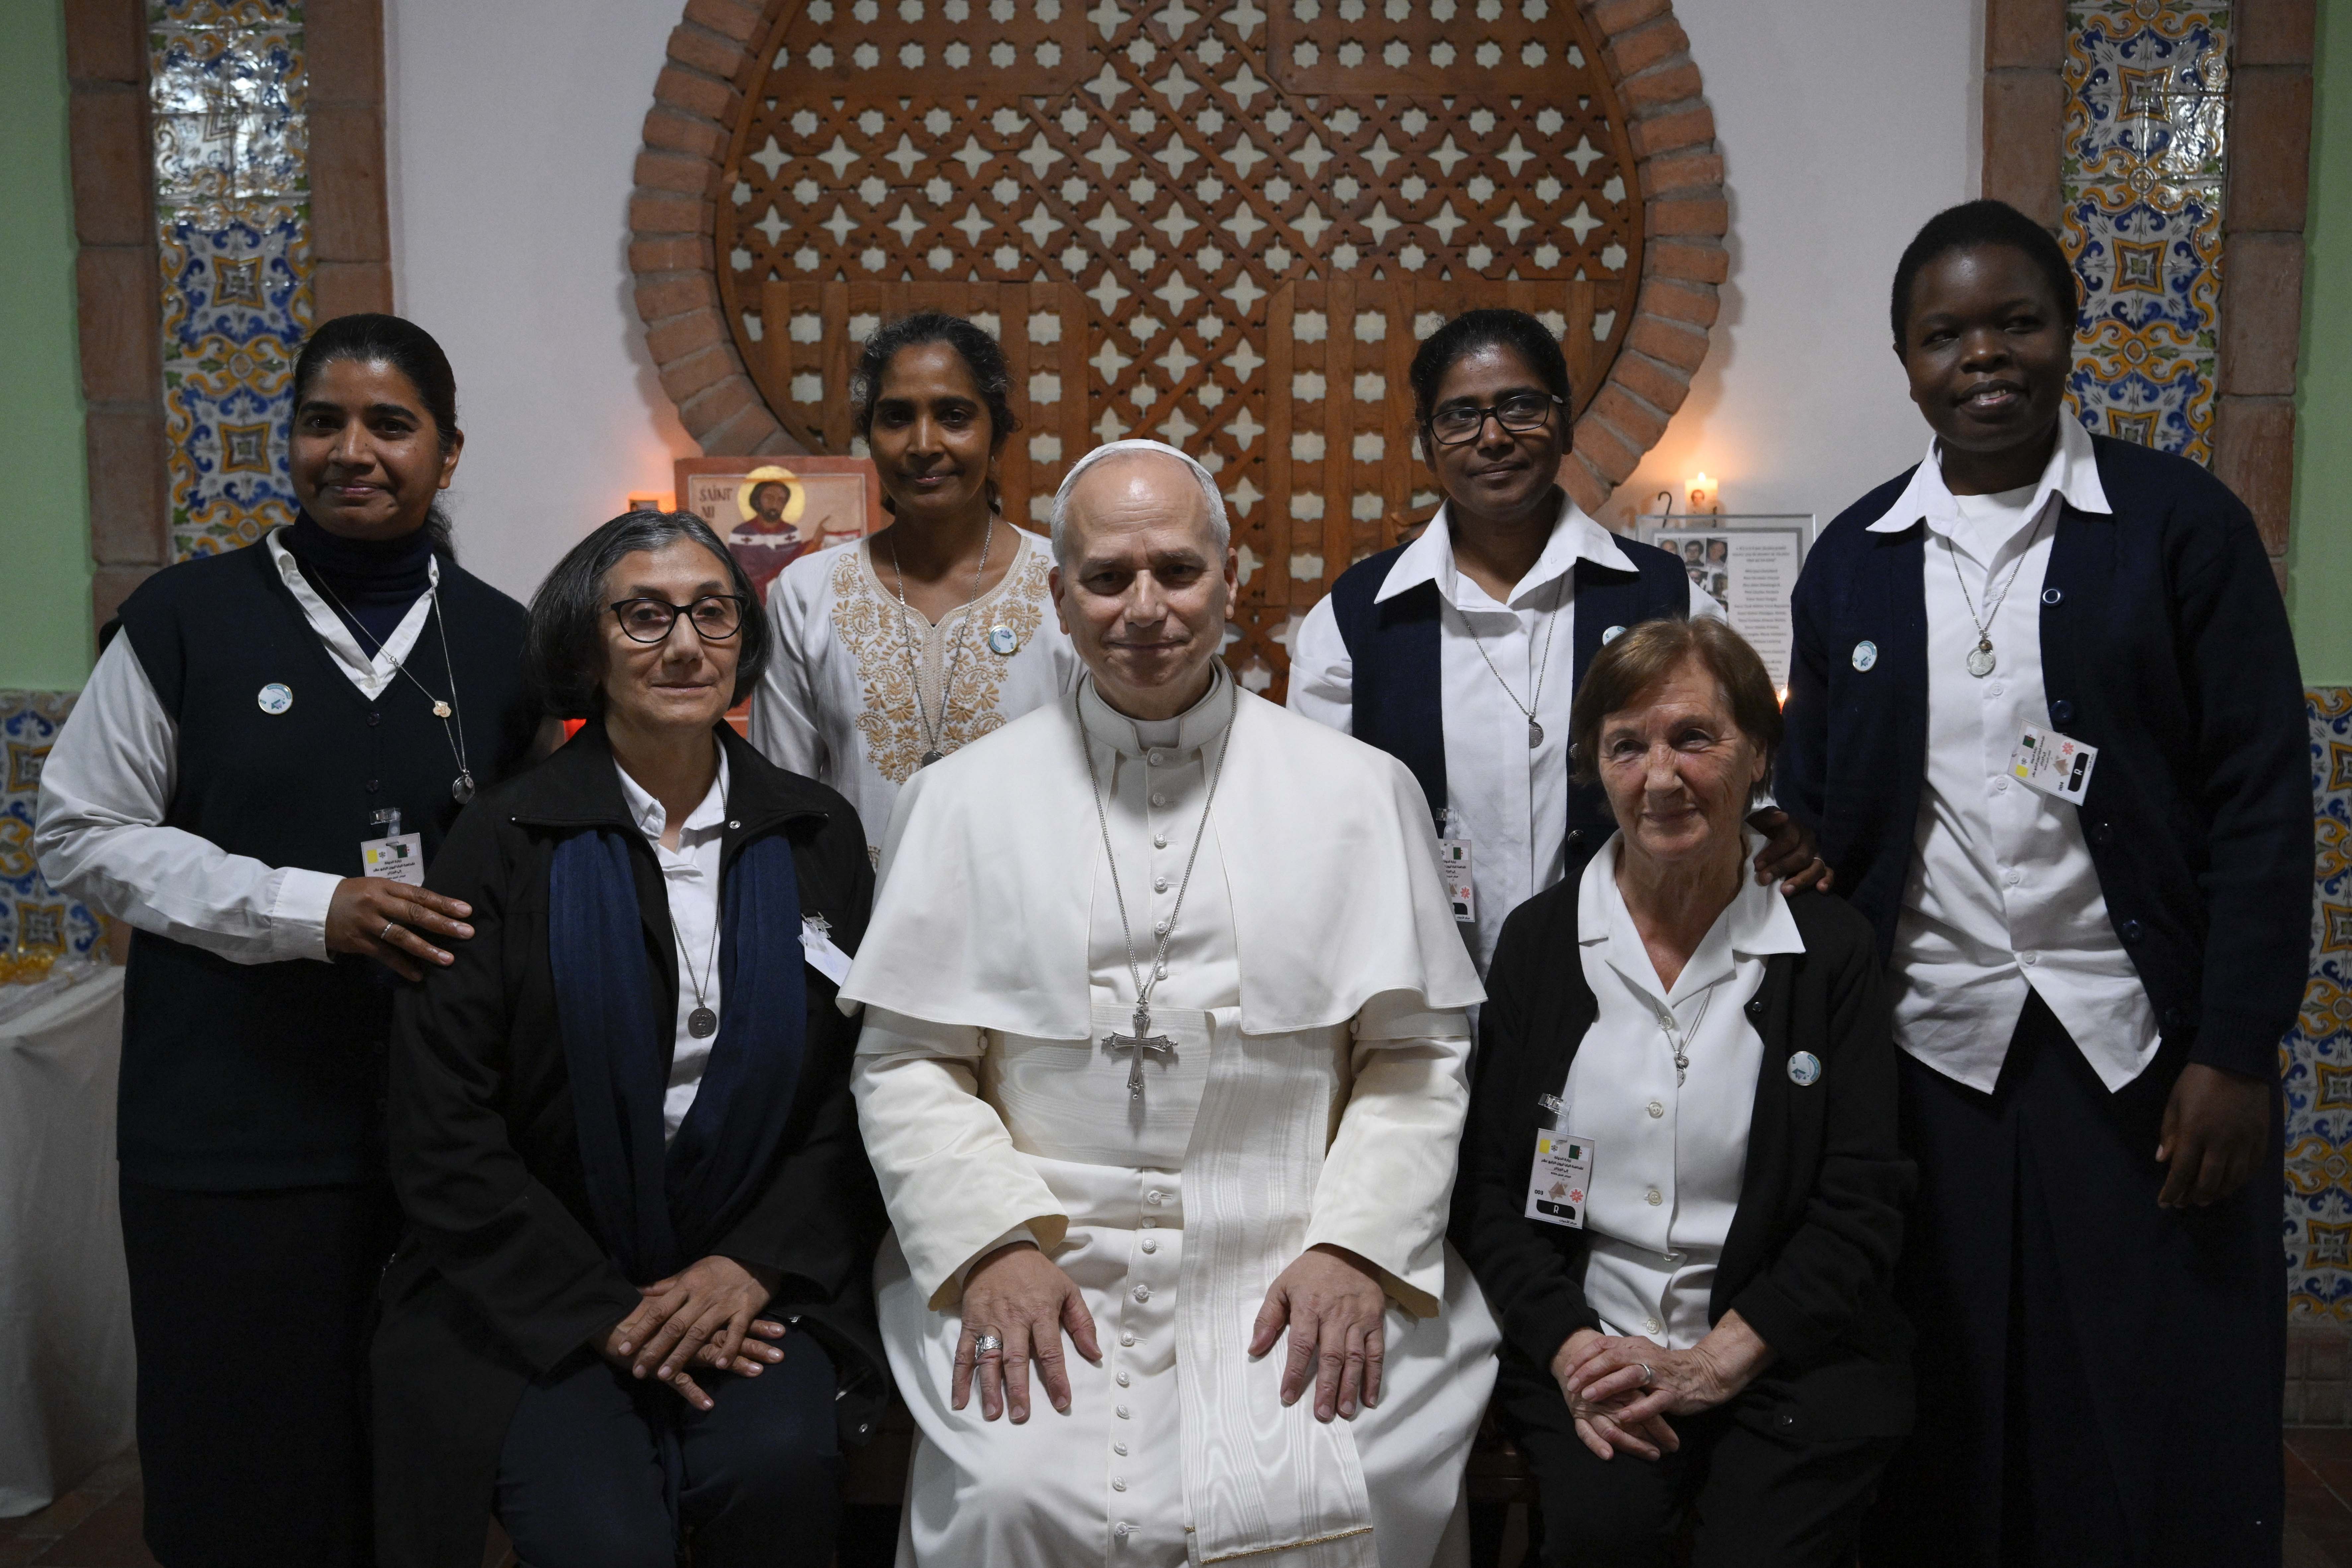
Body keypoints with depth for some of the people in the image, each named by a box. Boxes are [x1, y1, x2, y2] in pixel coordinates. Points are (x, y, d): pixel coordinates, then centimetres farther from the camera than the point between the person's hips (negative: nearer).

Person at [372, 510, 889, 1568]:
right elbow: (442, 1124, -4)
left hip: (755, 1276, 2)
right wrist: (604, 1310, -10)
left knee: (777, 1465, -26)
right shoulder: (508, 842, -2)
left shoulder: (818, 836, 6)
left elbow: (861, 1085, 4)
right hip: (541, 1301, -1)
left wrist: (752, 1266, -10)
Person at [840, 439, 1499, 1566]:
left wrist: (1358, 1248, -7)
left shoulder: (1361, 793, 8)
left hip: (1295, 1288, 0)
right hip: (1045, 1286, 0)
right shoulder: (963, 800, 8)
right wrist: (993, 1246, -9)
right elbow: (907, 1062, 5)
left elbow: (1416, 1052, 6)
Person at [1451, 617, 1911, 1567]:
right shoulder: (1537, 941, 7)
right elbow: (1486, 1186, 5)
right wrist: (1572, 1348, -11)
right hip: (1587, 1347, 1)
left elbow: (1864, 1206, -1)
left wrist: (1712, 1364, -11)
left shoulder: (1830, 947, 4)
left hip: (1783, 1356, 0)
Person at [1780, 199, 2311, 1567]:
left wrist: (2237, 1055, -9)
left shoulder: (2182, 523, 0)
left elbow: (2262, 800, -3)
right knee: (1947, 1438, 9)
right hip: (1930, 1047, 2)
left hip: (2141, 1047, -2)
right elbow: (1817, 814, 10)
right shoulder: (1850, 561, 8)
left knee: (2164, 1437, 5)